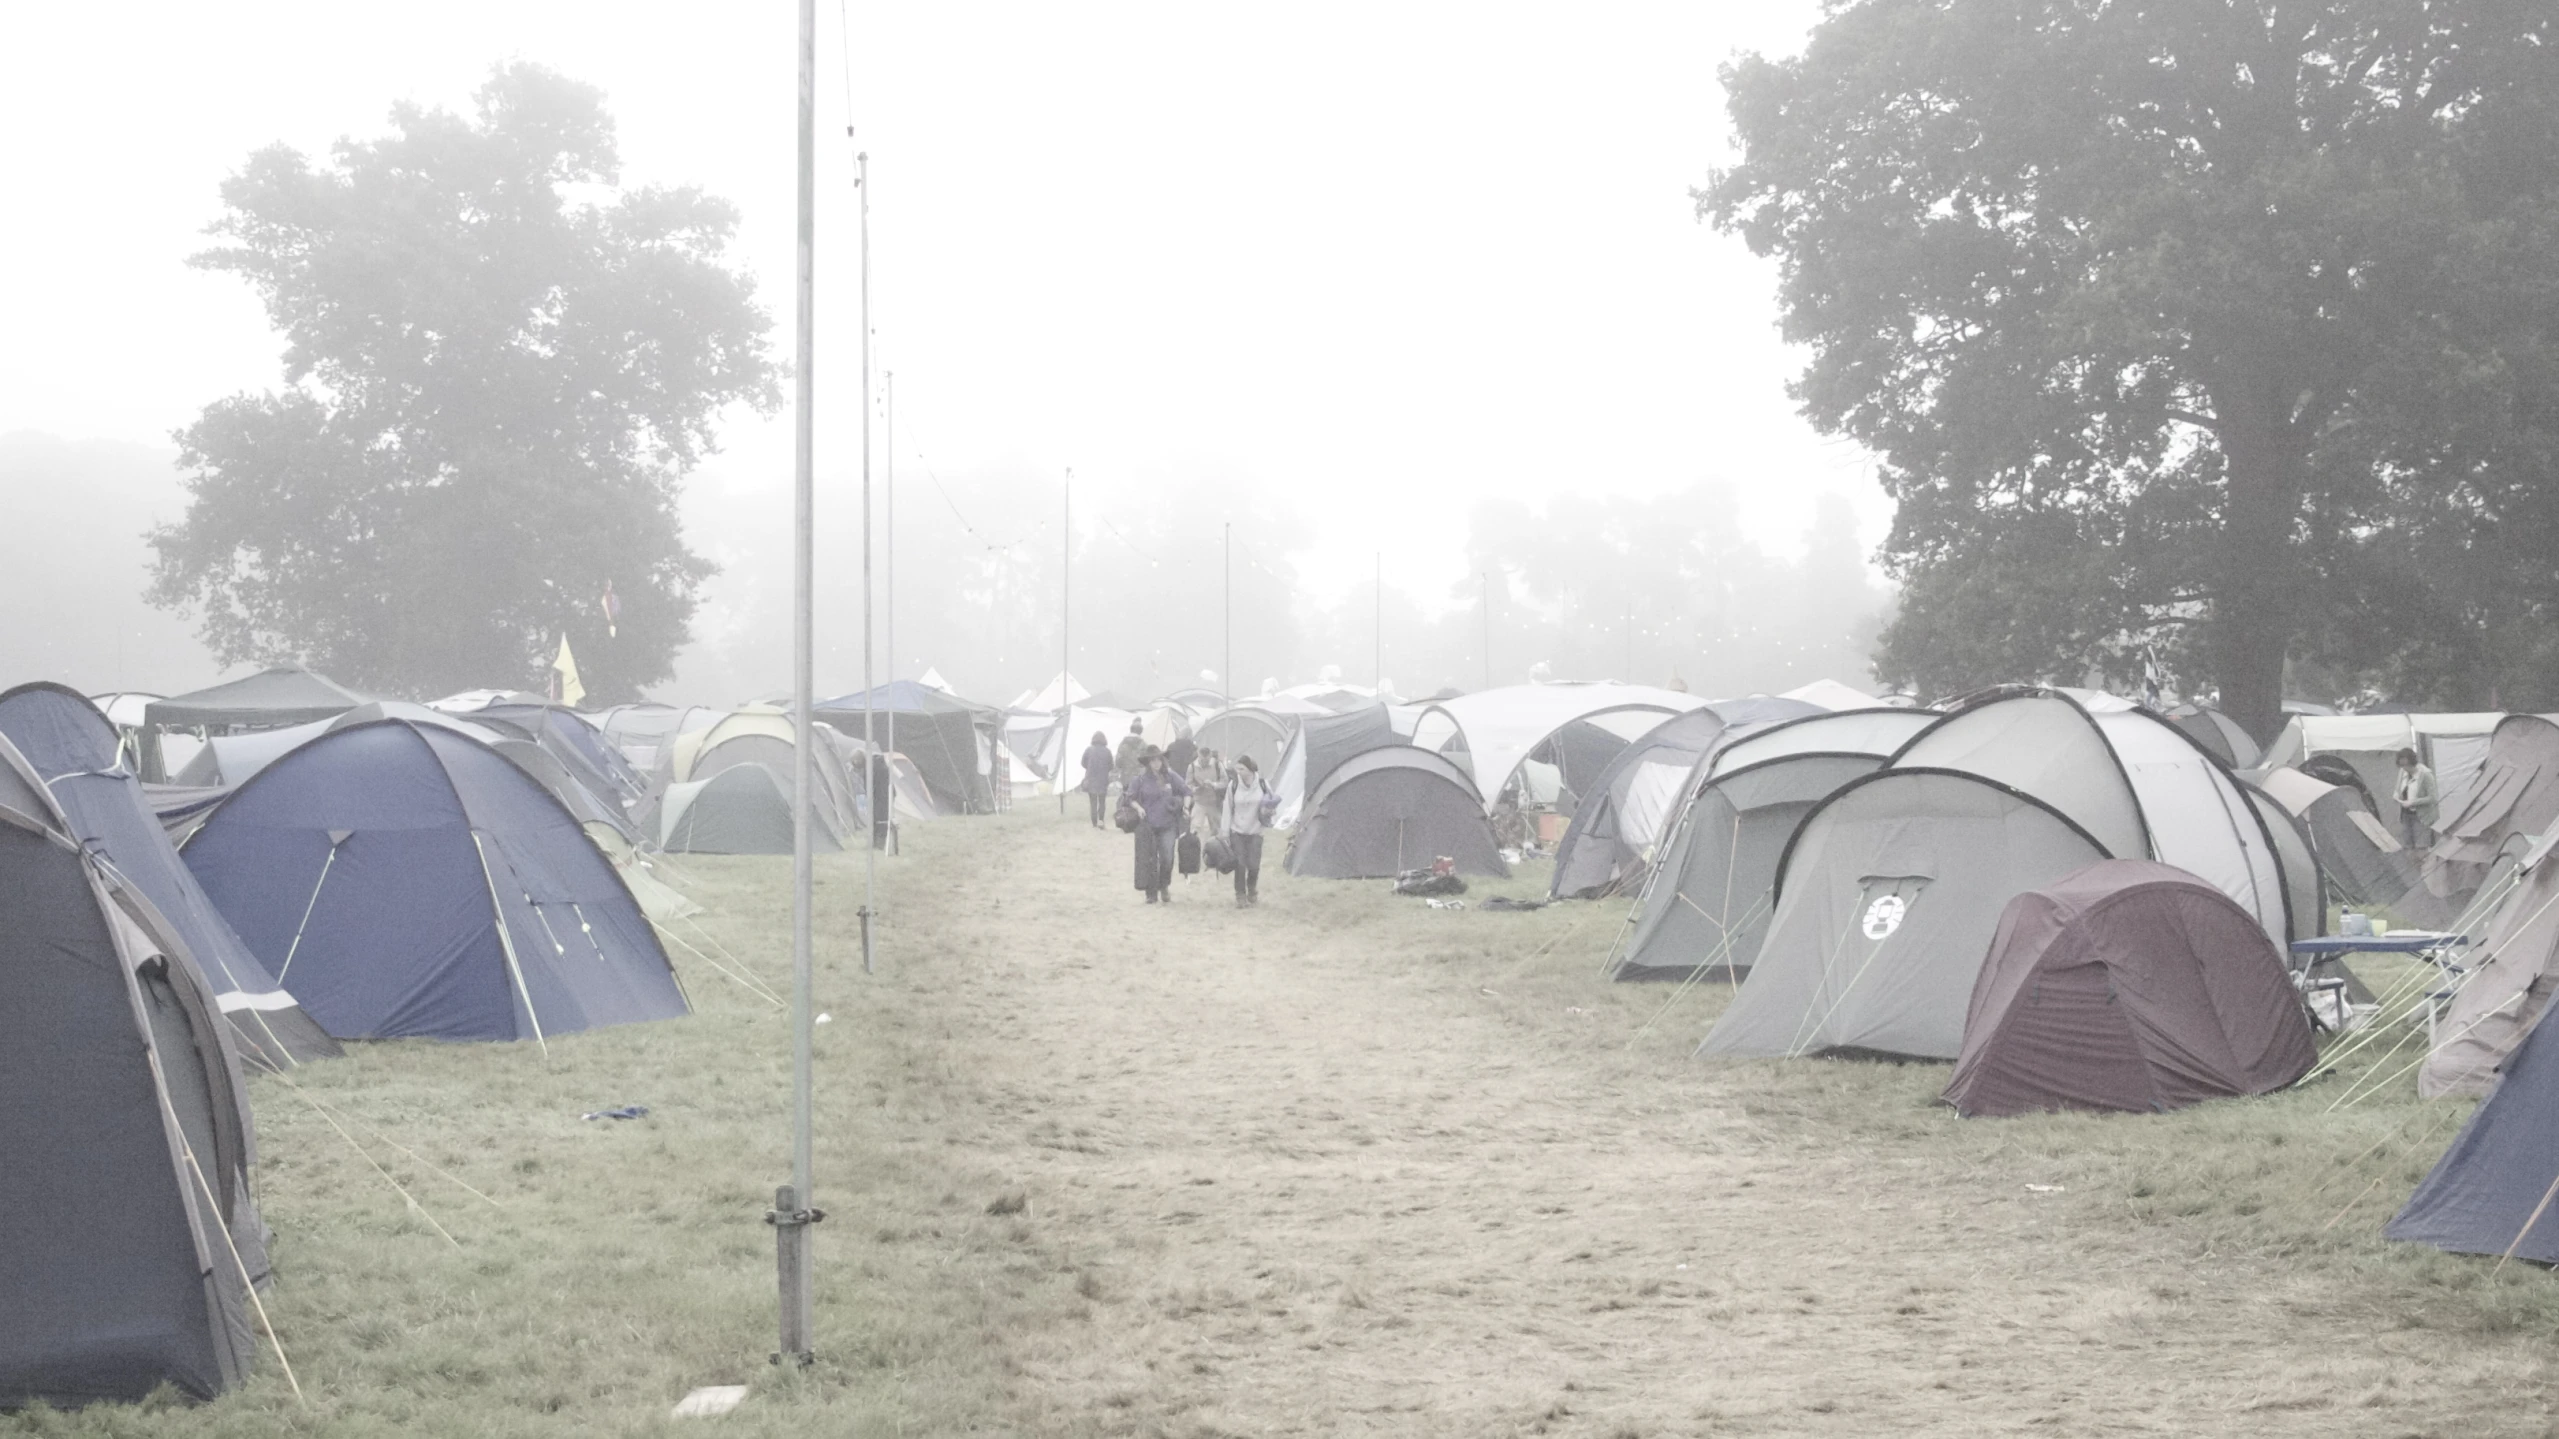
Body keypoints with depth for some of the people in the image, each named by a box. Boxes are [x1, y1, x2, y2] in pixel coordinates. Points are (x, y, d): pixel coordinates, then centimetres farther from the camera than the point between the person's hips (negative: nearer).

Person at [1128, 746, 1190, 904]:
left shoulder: (1170, 777, 2)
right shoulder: (1141, 779, -3)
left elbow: (1185, 790, 13)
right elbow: (1130, 797, 4)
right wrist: (1138, 808, -12)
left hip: (1167, 825, 1)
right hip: (1147, 825, -1)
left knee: (1167, 858, -3)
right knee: (1149, 860, 1)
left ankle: (1164, 888, 21)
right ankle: (1151, 894, 10)